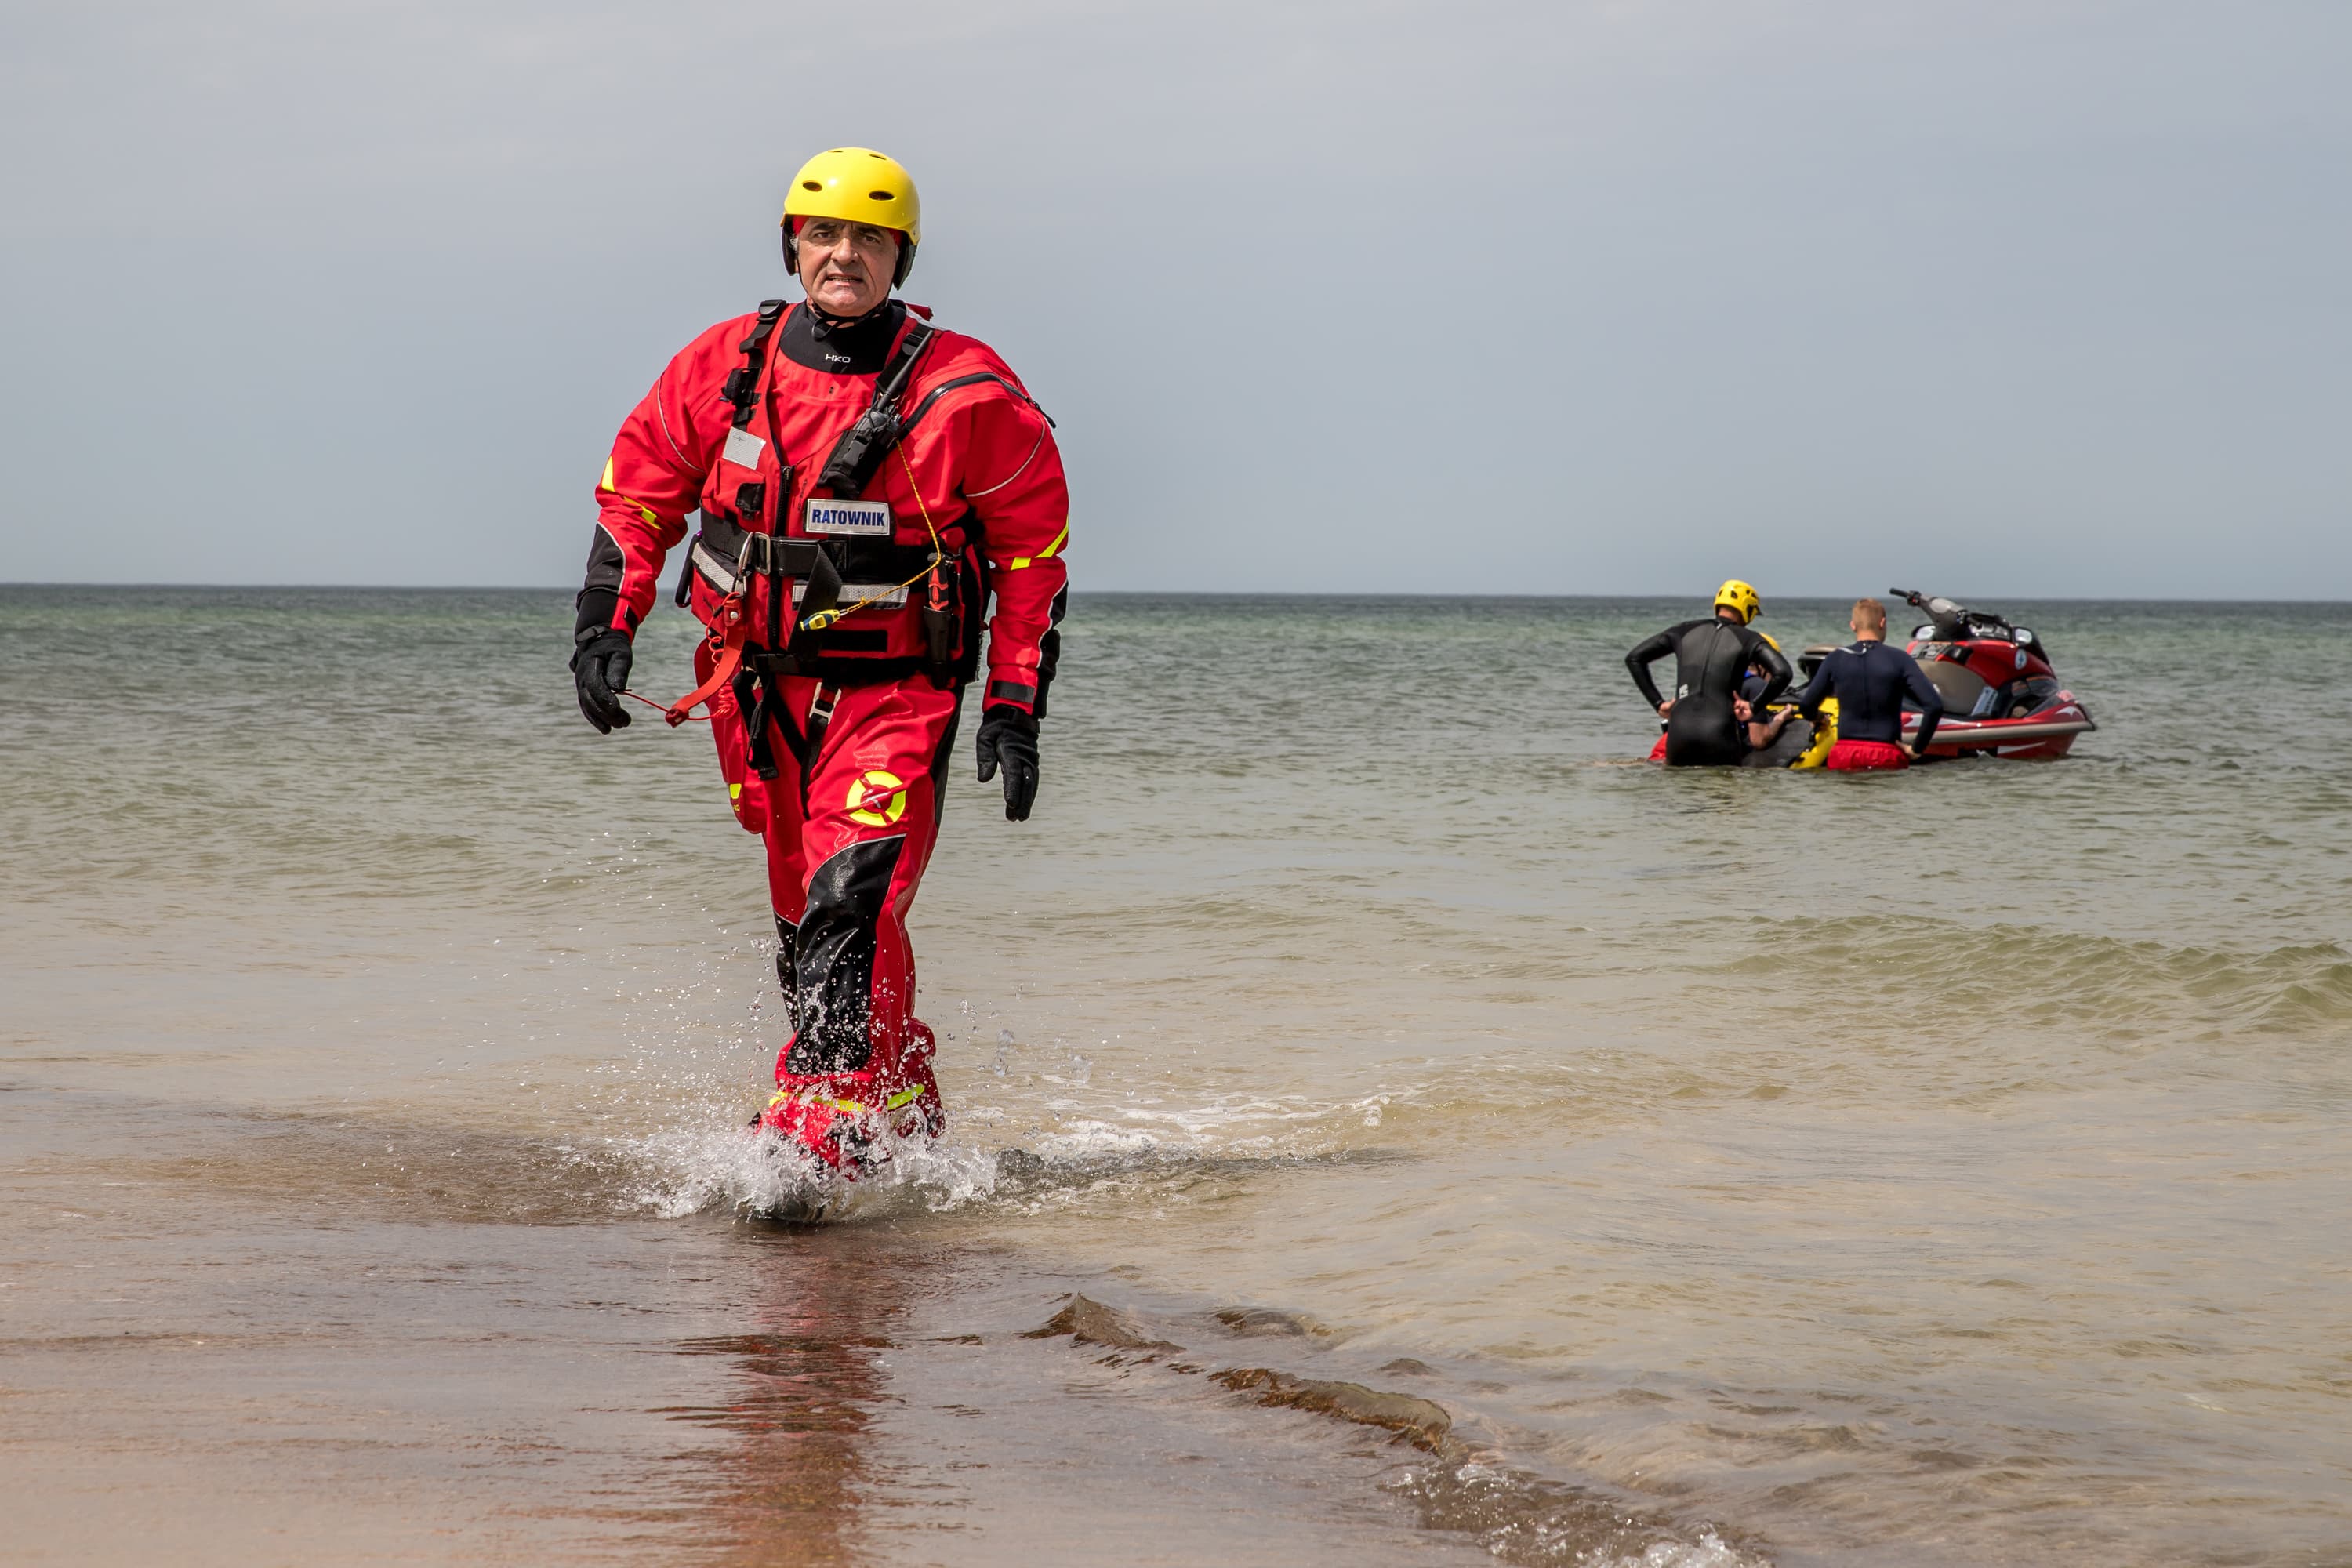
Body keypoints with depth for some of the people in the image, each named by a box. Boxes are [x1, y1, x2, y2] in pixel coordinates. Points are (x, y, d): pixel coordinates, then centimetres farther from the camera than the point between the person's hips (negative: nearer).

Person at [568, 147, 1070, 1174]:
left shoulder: (965, 395, -8)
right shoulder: (725, 366, 1)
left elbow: (1033, 542, -1)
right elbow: (638, 485, 12)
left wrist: (1015, 705, -5)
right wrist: (605, 626, 1)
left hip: (895, 693, -4)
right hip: (759, 691, 4)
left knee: (851, 898, -22)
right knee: (808, 920, 11)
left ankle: (823, 1126, -24)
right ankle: (904, 1113, 28)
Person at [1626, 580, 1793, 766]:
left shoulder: (1685, 632, 16)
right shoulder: (1748, 639, 6)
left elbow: (1634, 658, 18)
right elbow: (1782, 673, -9)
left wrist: (1658, 703, 17)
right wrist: (1754, 706, 1)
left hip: (1679, 733, 3)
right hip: (1719, 735, -3)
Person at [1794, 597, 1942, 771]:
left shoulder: (1836, 659, 1)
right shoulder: (1899, 660, -4)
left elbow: (1806, 706, 6)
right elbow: (1934, 706, -12)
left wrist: (1817, 718, 29)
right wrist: (1917, 748, -3)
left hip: (1845, 757, 2)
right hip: (1886, 757, -2)